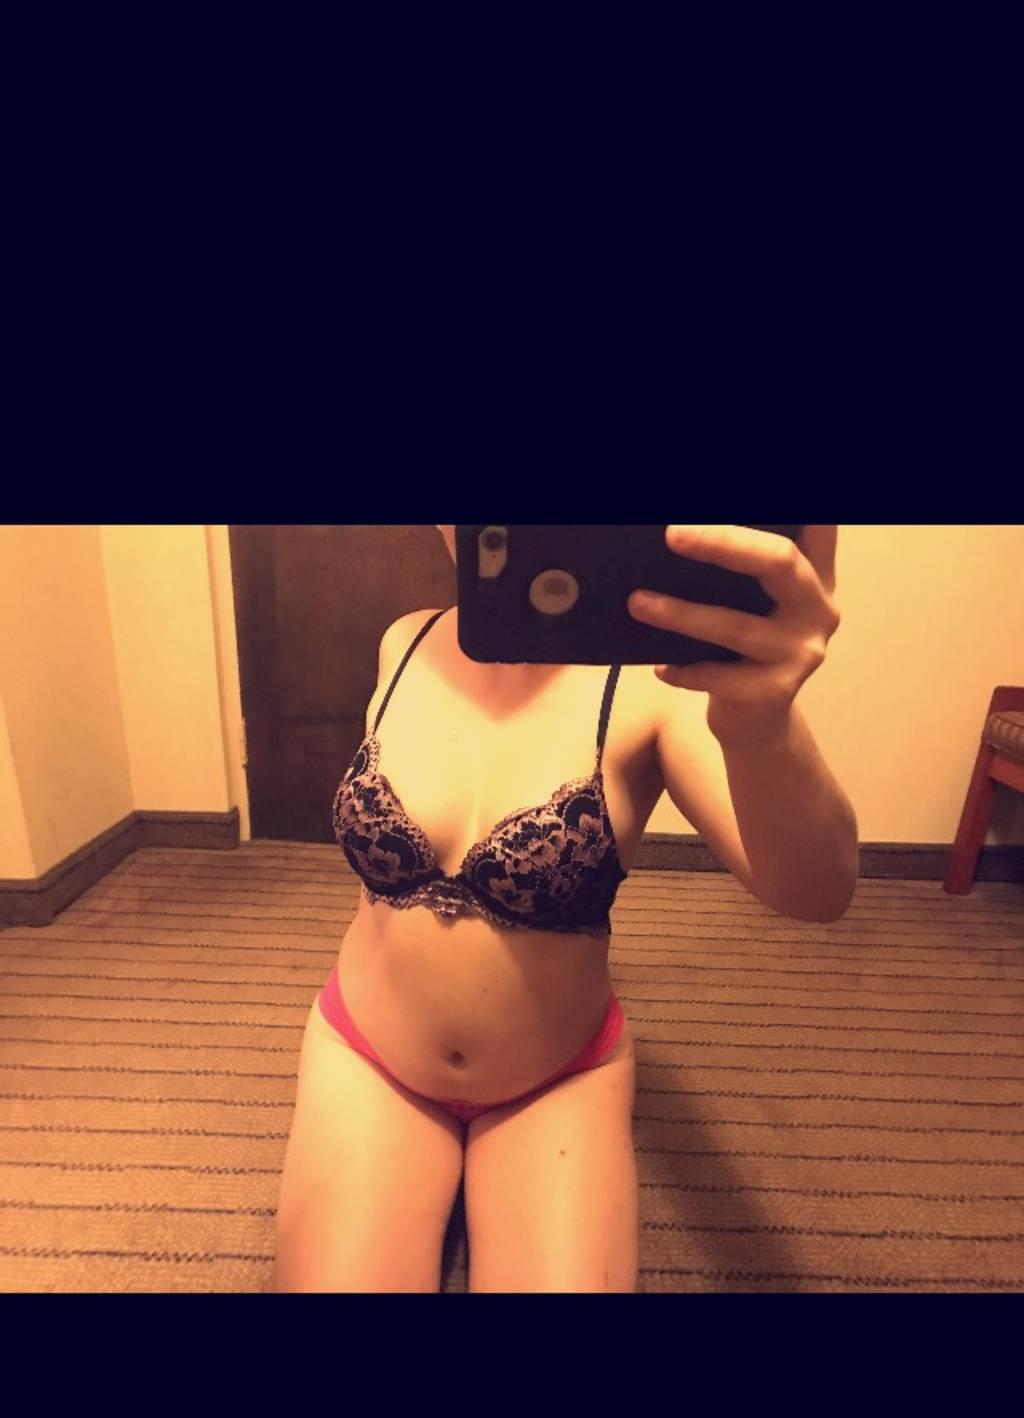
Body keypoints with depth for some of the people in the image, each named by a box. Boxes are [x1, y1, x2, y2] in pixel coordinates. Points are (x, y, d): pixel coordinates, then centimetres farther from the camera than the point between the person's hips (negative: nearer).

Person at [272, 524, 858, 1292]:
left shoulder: (647, 678, -20)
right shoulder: (403, 645, -7)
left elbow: (815, 892, -35)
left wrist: (761, 725, -54)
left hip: (560, 1082, -2)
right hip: (369, 1056, 3)